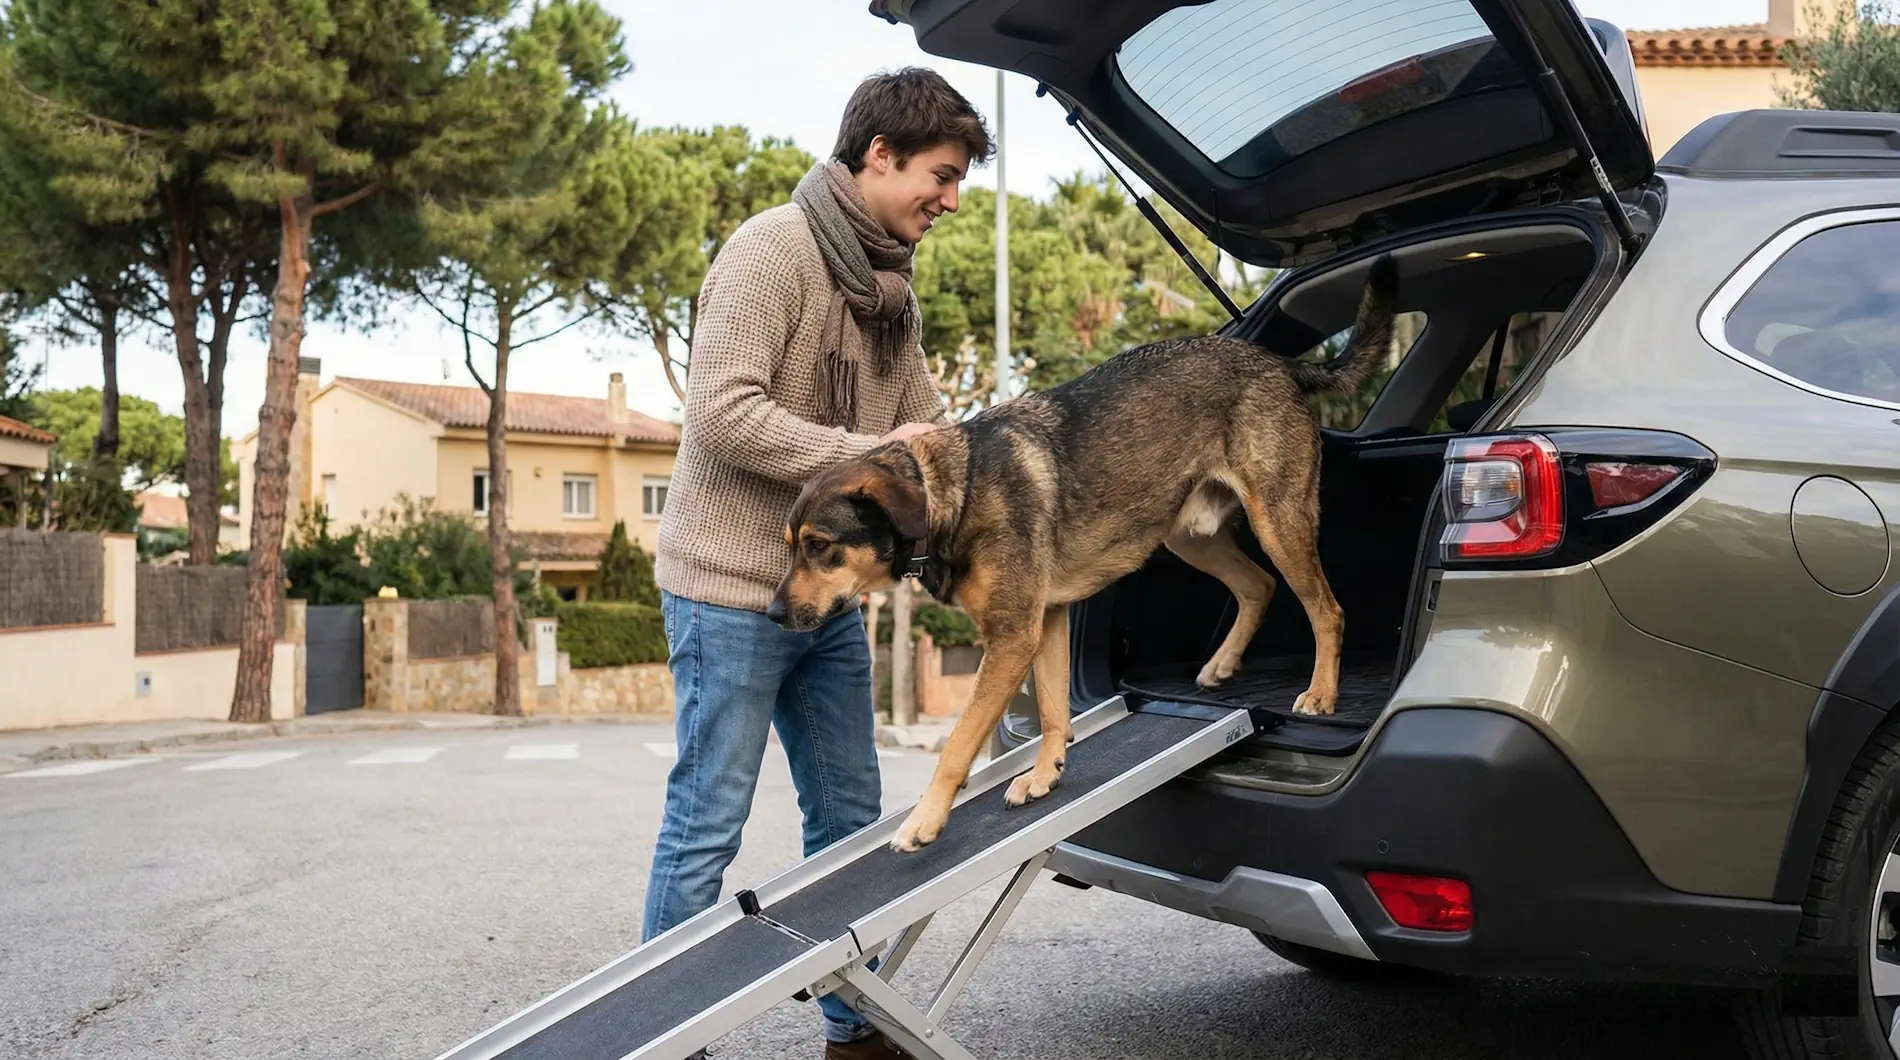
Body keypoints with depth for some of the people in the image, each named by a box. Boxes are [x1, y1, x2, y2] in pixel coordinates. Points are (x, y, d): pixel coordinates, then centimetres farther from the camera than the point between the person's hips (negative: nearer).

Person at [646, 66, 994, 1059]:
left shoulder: (891, 289, 13)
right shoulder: (772, 249, -14)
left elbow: (926, 433, 14)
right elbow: (724, 415, -23)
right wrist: (867, 453, -21)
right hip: (734, 587, -8)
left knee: (849, 818, 13)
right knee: (707, 827, -1)